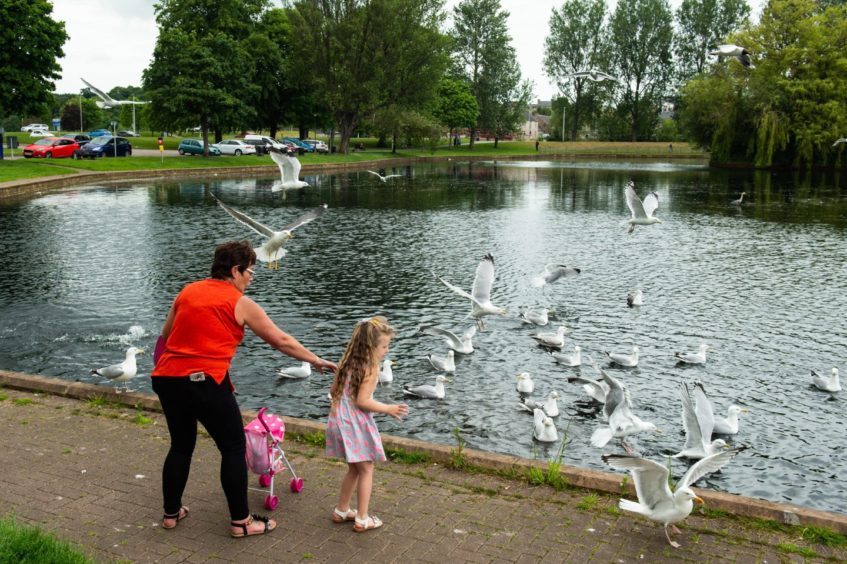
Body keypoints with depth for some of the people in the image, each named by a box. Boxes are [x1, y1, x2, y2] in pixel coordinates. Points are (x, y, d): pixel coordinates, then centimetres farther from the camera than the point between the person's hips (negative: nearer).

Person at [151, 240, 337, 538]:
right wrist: (316, 361, 10)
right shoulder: (240, 303, -2)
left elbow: (165, 335, 22)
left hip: (167, 377, 7)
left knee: (181, 445, 22)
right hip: (206, 382, -6)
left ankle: (171, 513, 33)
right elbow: (281, 340, 0)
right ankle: (241, 521, 12)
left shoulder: (187, 292, 13)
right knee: (234, 448, 6)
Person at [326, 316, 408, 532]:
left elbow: (334, 391, 11)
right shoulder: (371, 368, -17)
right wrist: (388, 409, -11)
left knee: (354, 469, 23)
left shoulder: (347, 362, 6)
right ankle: (362, 519, 13)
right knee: (366, 470, 7)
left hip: (341, 421, 8)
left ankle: (342, 510, 33)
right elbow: (362, 401, -21)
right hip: (356, 425, -8)